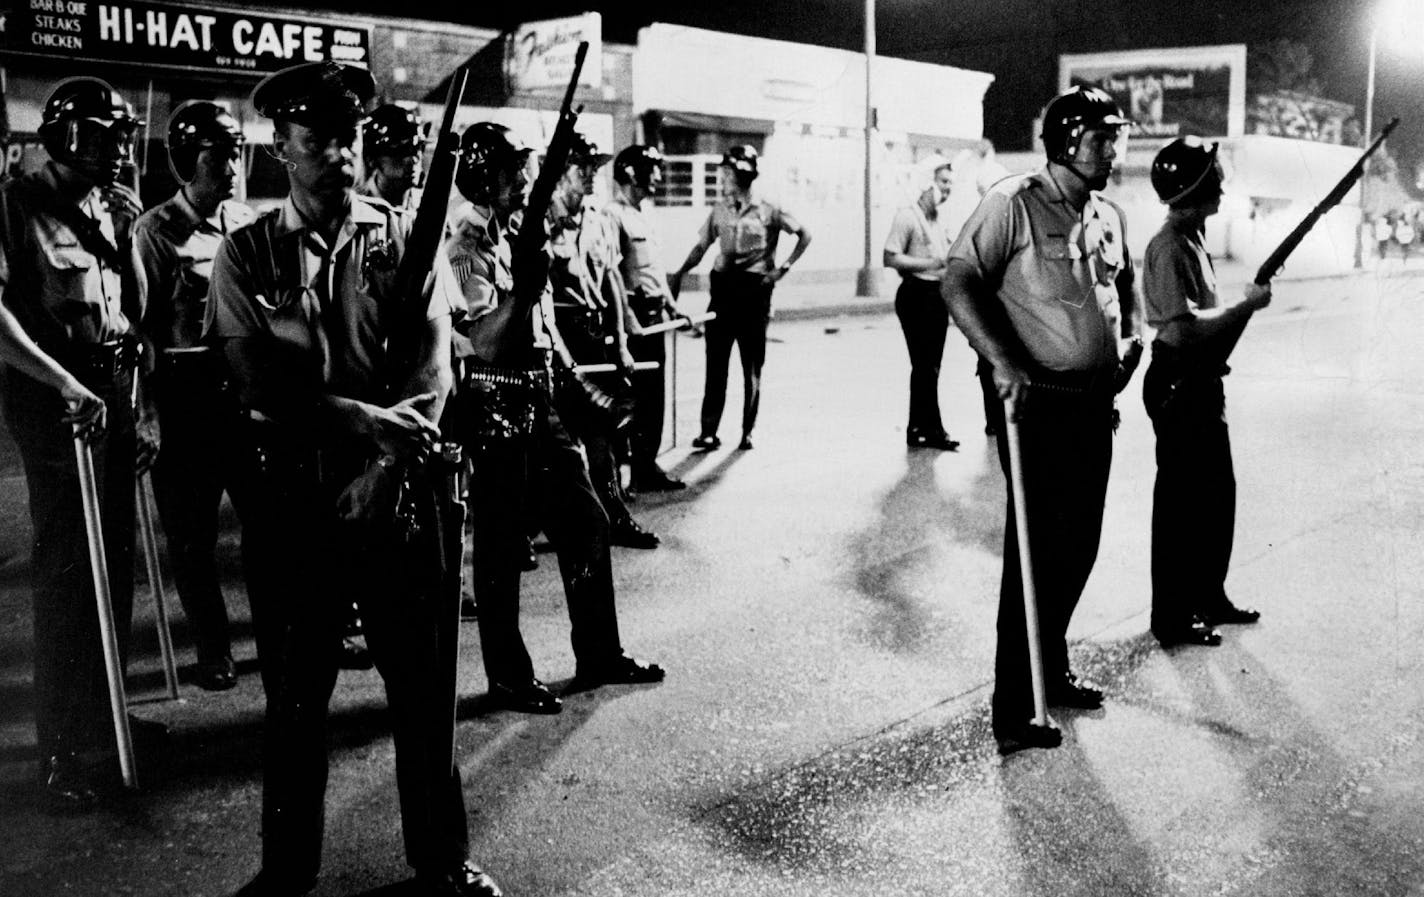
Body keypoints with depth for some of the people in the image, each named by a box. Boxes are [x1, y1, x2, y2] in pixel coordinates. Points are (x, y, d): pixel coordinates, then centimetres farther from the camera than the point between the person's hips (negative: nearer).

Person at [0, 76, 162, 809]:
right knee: (67, 565, -4)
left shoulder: (116, 210, 12)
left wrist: (142, 408, 11)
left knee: (116, 557, 12)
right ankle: (59, 749, 5)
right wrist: (63, 381, -25)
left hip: (116, 390, 6)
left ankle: (103, 711, 27)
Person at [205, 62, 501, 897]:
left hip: (397, 483, 0)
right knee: (294, 687, 11)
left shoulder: (408, 237, 3)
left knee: (425, 679, 7)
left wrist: (381, 466, -17)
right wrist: (360, 417, -19)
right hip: (289, 486, 0)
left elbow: (432, 369, -6)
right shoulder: (245, 253, 3)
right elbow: (257, 378, -7)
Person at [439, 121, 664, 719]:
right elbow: (487, 338, -22)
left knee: (586, 519, 11)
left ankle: (599, 656, 23)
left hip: (537, 397, 9)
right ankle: (508, 678, 14)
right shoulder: (464, 241, -13)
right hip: (494, 402, -9)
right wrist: (529, 276, -25)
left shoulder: (515, 231, 12)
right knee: (500, 542, 1)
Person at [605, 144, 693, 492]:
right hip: (635, 314, -9)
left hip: (656, 315, 9)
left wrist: (671, 305, 16)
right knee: (633, 396, -5)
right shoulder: (612, 215, -11)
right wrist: (628, 318, -24)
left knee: (654, 395, 11)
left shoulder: (643, 217, 19)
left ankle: (647, 466, 18)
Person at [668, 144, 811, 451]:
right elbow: (702, 246, 11)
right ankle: (709, 431, -1)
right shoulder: (719, 210, 8)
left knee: (752, 366, 5)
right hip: (723, 286, 2)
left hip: (755, 290, -2)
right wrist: (679, 273, 0)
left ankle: (747, 432, 14)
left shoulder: (768, 212, -2)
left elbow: (804, 235, 3)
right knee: (716, 363, -2)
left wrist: (784, 267, -5)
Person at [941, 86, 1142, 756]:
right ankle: (1013, 712, 4)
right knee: (1036, 549, -5)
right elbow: (958, 282, -15)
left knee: (1080, 546, 15)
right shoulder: (1014, 203, -10)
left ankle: (1052, 670, 34)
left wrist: (1129, 339, 9)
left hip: (1094, 405, 8)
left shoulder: (1110, 216, 15)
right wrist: (1003, 363, -25)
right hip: (1037, 402, -8)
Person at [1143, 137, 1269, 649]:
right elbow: (1181, 328, -26)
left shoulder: (1193, 239, 12)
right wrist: (1246, 306, -18)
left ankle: (1208, 598, 31)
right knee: (1180, 501, -1)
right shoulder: (1168, 247, -18)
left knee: (1217, 493, 17)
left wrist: (1245, 303, 4)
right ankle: (1171, 618, 10)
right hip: (1177, 385, -10)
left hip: (1203, 382, 10)